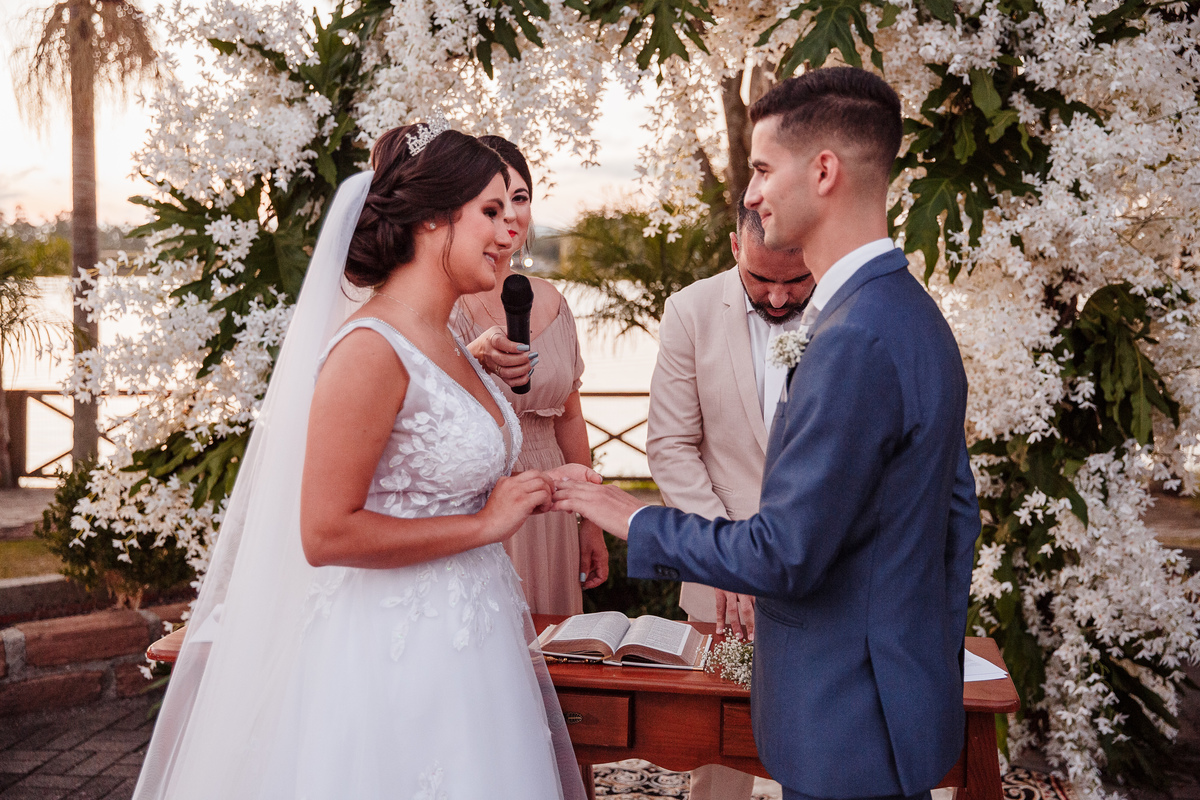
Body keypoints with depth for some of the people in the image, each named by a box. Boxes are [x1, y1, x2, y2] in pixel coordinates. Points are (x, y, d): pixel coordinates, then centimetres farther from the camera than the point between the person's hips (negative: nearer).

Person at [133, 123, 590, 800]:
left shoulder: (446, 343, 7)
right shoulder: (371, 349, -19)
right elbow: (326, 534, -22)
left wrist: (534, 489, 7)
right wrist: (486, 523, -17)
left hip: (466, 638, 9)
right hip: (397, 659, -9)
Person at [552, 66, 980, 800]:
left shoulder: (856, 341, -26)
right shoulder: (916, 315, 5)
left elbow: (785, 555, -25)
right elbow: (959, 510, 12)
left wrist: (637, 521, -11)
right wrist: (934, 660, 19)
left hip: (848, 724, -9)